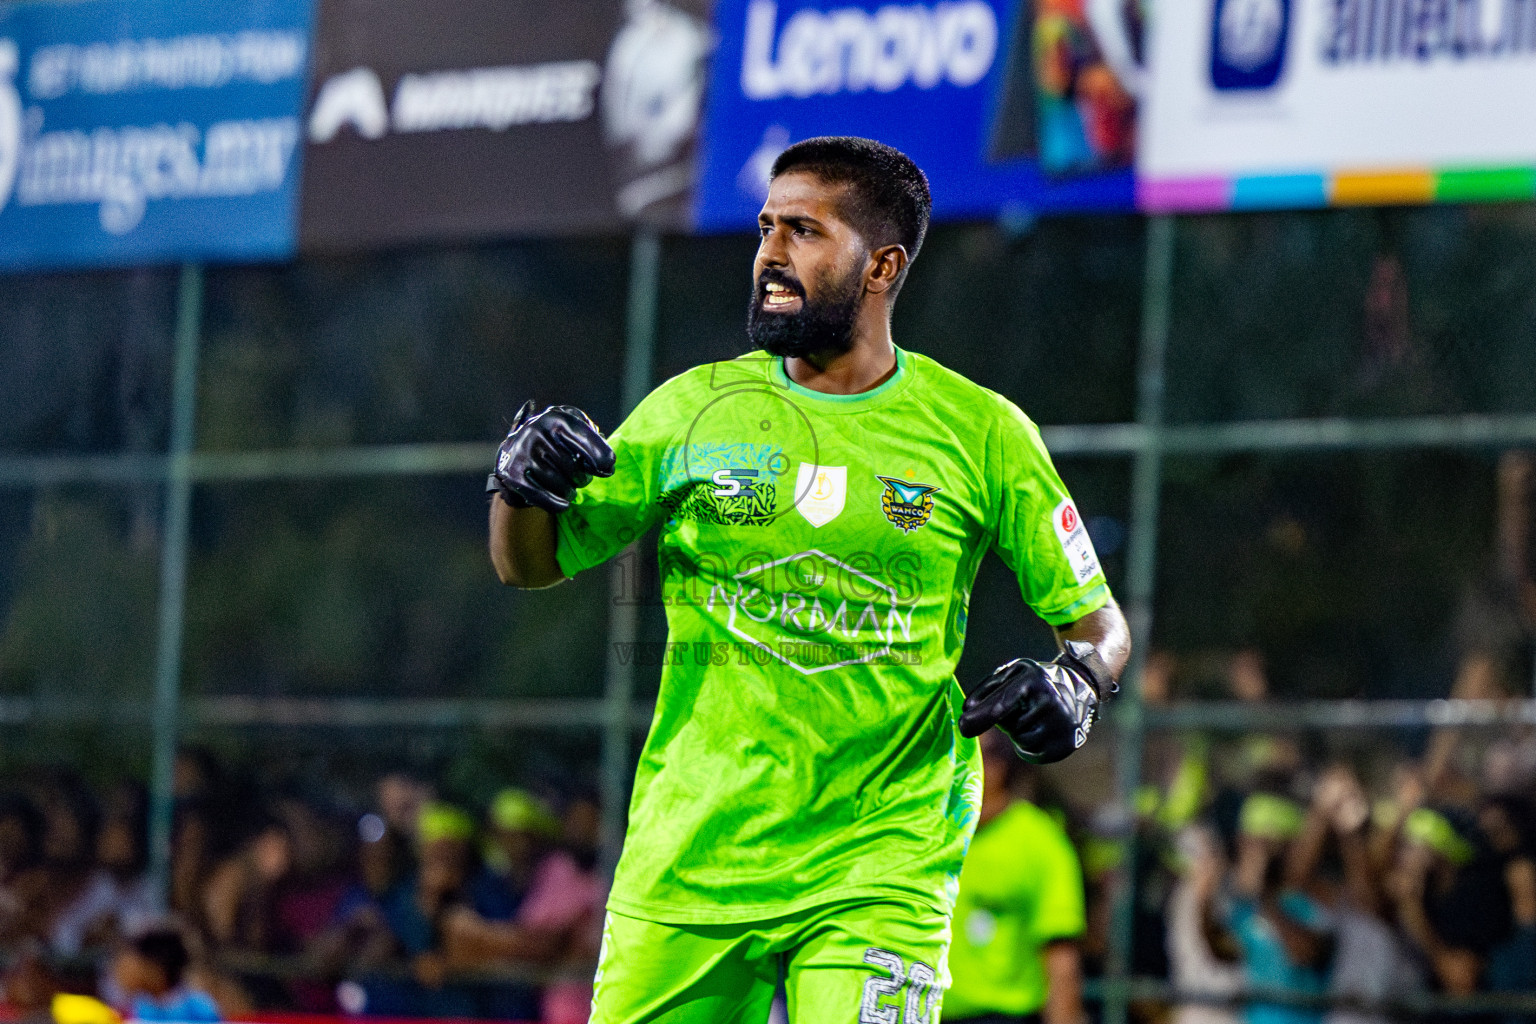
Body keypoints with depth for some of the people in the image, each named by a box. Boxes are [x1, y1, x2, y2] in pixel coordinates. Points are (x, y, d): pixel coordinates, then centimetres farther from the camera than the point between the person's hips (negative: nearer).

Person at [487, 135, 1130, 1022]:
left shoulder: (982, 433, 2)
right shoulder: (696, 409, 6)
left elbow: (1099, 623, 9)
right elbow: (531, 564, 11)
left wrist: (1075, 682, -13)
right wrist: (521, 484, -11)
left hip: (881, 873, -2)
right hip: (688, 868, 2)